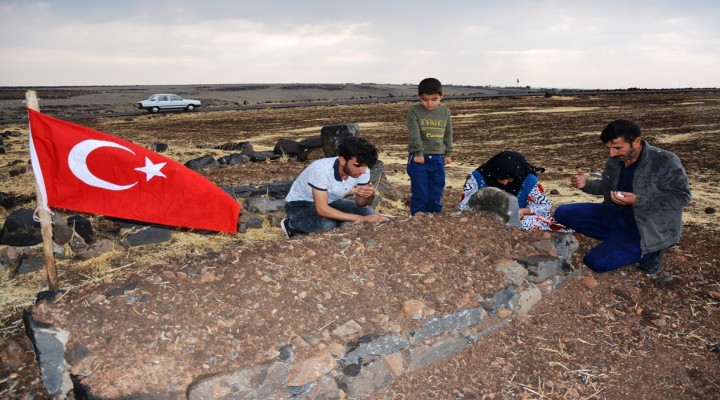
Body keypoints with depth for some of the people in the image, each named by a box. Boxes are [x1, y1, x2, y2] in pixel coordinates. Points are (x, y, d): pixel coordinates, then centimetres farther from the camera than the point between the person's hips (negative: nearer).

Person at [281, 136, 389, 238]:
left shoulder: (362, 170, -19)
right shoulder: (321, 169, -36)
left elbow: (360, 203, -6)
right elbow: (322, 209, -36)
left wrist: (368, 195, -32)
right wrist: (361, 218, -38)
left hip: (329, 202, 6)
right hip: (299, 204, -6)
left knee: (368, 212, -11)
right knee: (326, 224, -35)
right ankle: (291, 226, -7)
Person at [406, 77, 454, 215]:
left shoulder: (445, 112, 6)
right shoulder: (414, 110, -6)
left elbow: (448, 135, 14)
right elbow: (414, 134, -12)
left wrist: (448, 153, 12)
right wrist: (419, 153, -17)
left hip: (438, 158, 4)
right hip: (419, 158, -4)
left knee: (437, 191, 10)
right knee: (420, 192, -1)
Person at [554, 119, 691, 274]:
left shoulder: (666, 162, -22)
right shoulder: (616, 160, -2)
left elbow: (681, 197, -22)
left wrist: (637, 201, -30)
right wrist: (586, 184, -9)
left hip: (649, 229, -7)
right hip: (619, 216, 8)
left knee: (596, 262, -22)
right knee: (563, 213, -2)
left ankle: (648, 250, 3)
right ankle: (618, 239, 2)